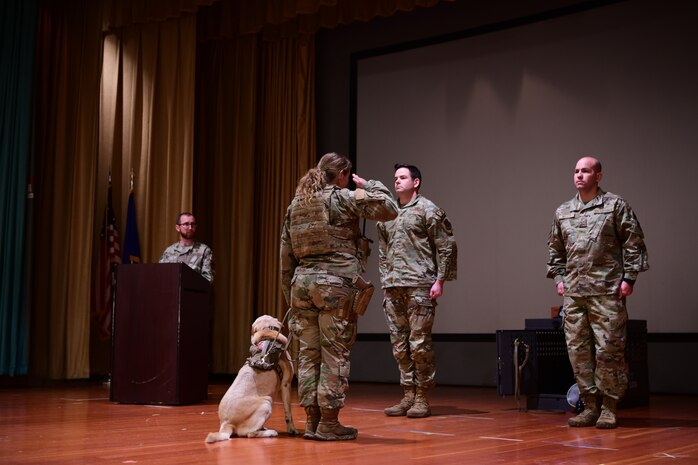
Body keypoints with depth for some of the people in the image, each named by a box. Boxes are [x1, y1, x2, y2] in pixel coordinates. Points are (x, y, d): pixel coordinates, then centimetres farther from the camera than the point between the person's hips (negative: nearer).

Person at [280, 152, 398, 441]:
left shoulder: (296, 204, 15)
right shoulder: (343, 198, -4)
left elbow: (285, 257, 16)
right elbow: (389, 209, -5)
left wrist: (289, 294, 20)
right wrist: (368, 186, 9)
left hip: (302, 282, 6)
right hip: (335, 283, -6)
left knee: (308, 352, 9)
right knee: (335, 352, -1)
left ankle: (312, 421, 14)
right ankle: (329, 423, 2)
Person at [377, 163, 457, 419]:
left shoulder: (428, 210, -1)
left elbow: (446, 247, -4)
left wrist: (440, 280, -9)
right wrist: (384, 279, 14)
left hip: (419, 285, -6)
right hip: (392, 287, 6)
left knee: (419, 343, -5)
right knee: (399, 345, 7)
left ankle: (422, 398, 4)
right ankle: (408, 395, 15)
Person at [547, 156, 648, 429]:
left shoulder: (615, 206, 2)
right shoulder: (562, 212, 15)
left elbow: (634, 243, -1)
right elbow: (555, 249, 22)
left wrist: (629, 277, -7)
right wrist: (558, 278, 13)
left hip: (607, 291, -5)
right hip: (573, 292, 5)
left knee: (609, 349, -4)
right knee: (577, 349, 4)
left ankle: (609, 407, 5)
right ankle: (590, 406, 12)